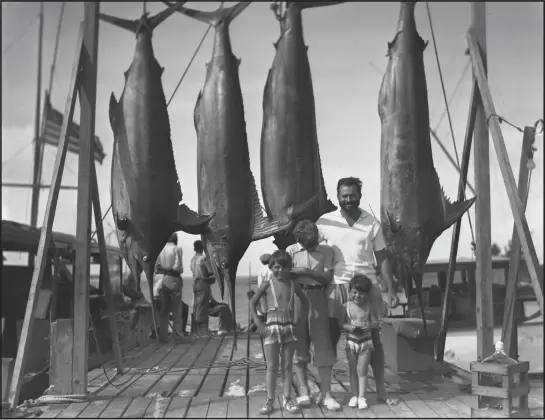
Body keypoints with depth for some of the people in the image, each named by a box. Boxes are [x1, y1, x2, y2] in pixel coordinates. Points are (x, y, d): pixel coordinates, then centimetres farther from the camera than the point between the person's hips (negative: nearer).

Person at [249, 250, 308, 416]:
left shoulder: (293, 284, 4)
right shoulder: (267, 284, -3)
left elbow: (305, 302, 15)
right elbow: (252, 302, 3)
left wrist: (300, 320, 5)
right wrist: (258, 323, -4)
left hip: (289, 328, 2)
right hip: (272, 328, -2)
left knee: (287, 366, 7)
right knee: (272, 367, 1)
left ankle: (287, 399, 14)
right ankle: (269, 400, 8)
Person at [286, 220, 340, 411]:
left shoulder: (326, 250, 5)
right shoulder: (291, 250, 7)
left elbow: (328, 277, -2)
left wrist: (307, 272, -13)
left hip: (317, 297, 0)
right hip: (296, 297, 1)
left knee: (322, 344, -3)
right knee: (299, 344, 1)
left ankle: (326, 393, 1)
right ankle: (304, 391, 6)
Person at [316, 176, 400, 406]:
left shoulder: (372, 223, 3)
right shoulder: (325, 222, 0)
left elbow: (382, 258, 7)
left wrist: (391, 290, 1)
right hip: (337, 286, -1)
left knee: (374, 338, 7)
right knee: (331, 338, 4)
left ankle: (381, 389, 18)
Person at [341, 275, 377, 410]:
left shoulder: (368, 306, -3)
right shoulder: (346, 306, -3)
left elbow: (375, 321, -1)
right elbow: (341, 323, -3)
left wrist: (368, 326, -21)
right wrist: (350, 327, -21)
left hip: (365, 341, -1)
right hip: (351, 341, 1)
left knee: (362, 370, 1)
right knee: (353, 370, 9)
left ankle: (361, 397, 5)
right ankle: (354, 396, 16)